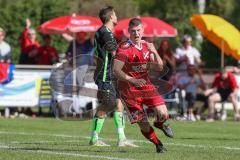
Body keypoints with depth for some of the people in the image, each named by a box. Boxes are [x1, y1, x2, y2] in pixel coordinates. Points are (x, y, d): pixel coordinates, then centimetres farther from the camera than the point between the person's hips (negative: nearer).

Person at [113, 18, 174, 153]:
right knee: (143, 124, -4)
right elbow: (116, 70, -22)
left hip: (146, 85, 4)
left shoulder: (147, 46, 6)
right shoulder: (124, 49, -14)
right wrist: (132, 80, -34)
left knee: (163, 114, -13)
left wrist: (154, 52, -13)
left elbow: (159, 68, 5)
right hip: (129, 90, -4)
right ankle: (158, 145, 21)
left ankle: (160, 124, 24)